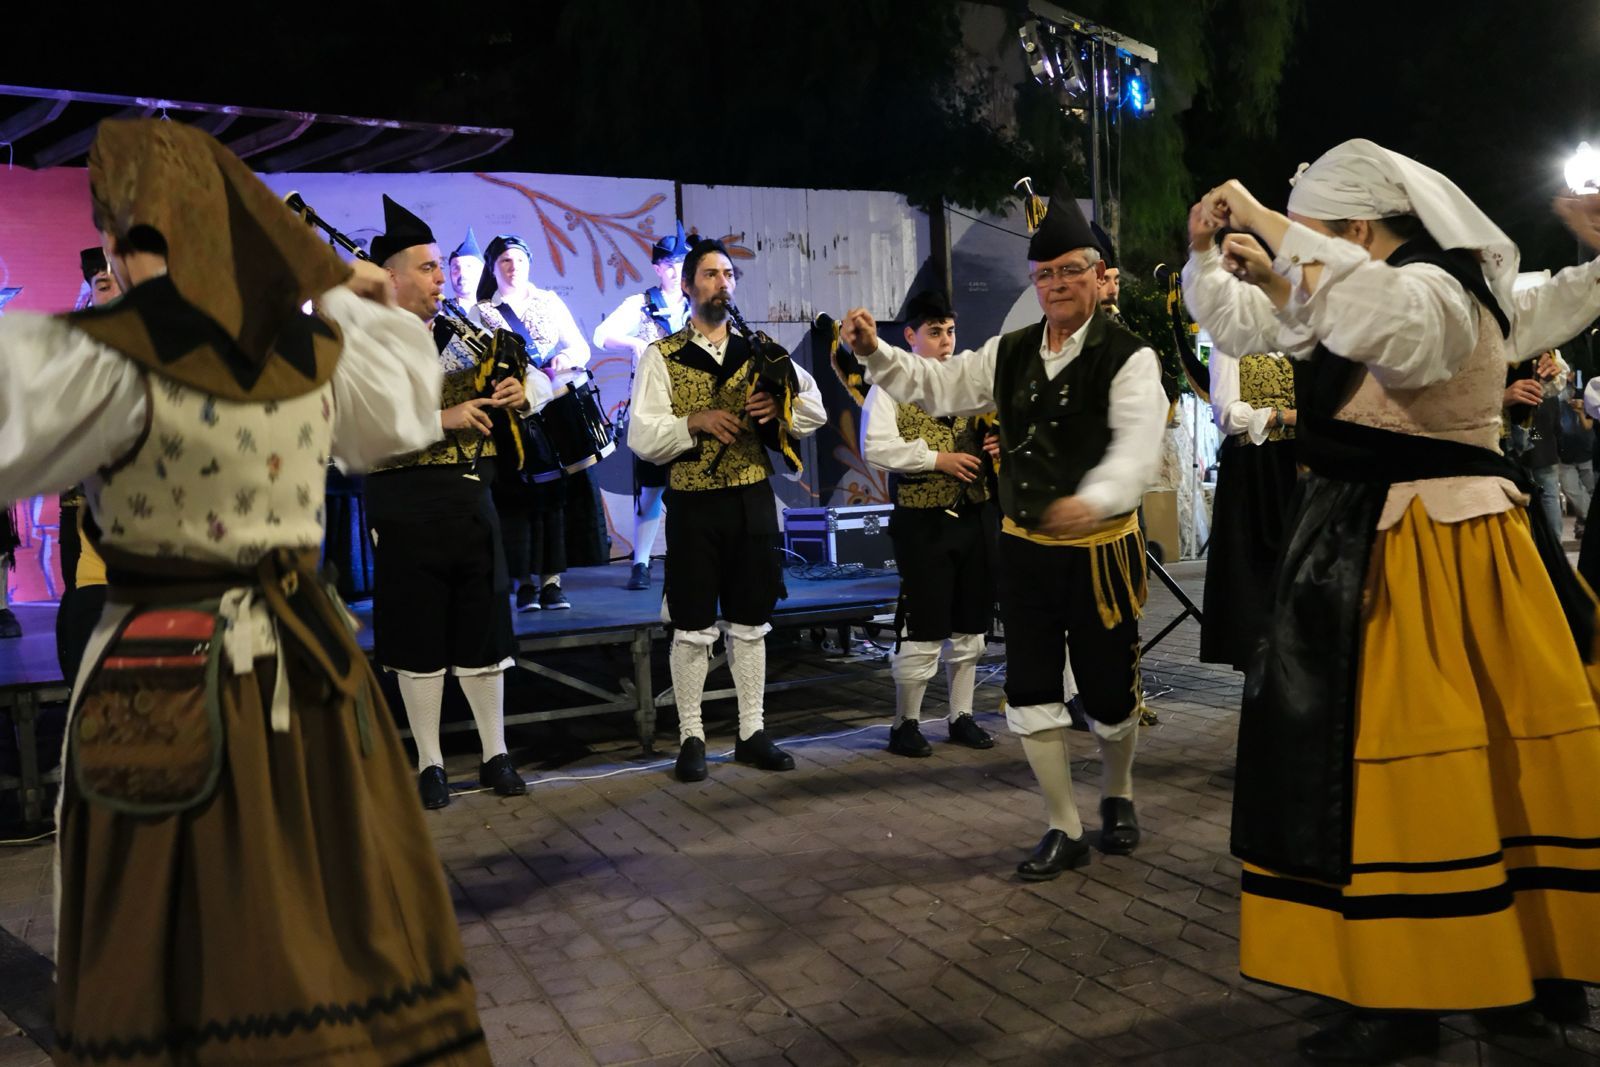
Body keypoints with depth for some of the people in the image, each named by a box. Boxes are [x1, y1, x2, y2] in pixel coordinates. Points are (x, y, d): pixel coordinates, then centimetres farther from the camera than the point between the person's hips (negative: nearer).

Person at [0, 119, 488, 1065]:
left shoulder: (100, 359, -14)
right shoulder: (318, 346, 2)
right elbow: (406, 411, 21)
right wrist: (373, 306, 36)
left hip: (164, 676, -4)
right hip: (307, 658, 5)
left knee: (178, 946, 9)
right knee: (335, 914, 16)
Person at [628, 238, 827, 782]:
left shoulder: (759, 351, 10)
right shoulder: (662, 356, 0)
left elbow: (816, 409, 7)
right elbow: (641, 438, -7)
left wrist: (779, 406, -12)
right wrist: (695, 423, -20)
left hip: (752, 501, 3)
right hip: (693, 506, -3)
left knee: (751, 623, 9)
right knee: (693, 629, 2)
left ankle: (752, 732, 19)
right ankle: (691, 737, 13)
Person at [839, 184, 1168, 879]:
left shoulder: (1129, 359, -12)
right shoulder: (1009, 354, 6)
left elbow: (1137, 449, -24)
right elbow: (936, 385, 9)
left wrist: (1094, 500, -43)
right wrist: (876, 352, -7)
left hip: (1101, 549, -4)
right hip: (1025, 547, 5)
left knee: (1110, 690, 9)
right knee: (1031, 690, 6)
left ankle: (1116, 796, 39)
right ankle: (1064, 828, 20)